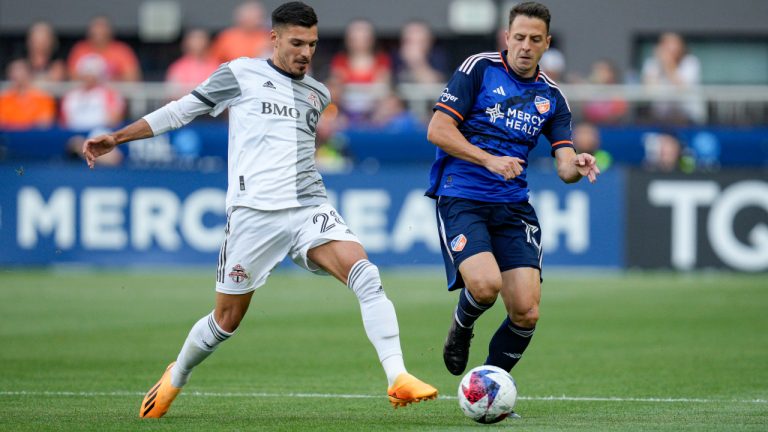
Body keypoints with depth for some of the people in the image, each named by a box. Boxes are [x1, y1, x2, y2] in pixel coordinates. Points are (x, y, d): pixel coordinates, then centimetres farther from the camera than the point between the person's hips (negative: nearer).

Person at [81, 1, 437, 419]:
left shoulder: (318, 95, 15)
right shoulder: (241, 74, 3)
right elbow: (182, 110, 9)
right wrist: (116, 138, 8)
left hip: (309, 208, 3)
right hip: (253, 213, -3)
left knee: (366, 275, -22)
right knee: (226, 320, 5)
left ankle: (397, 378, -27)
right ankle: (175, 378, 34)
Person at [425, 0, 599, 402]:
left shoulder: (551, 97, 11)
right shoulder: (479, 68, -2)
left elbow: (564, 165, 6)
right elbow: (437, 130, -7)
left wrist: (577, 166, -18)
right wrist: (489, 160, -17)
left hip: (513, 206, 4)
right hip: (460, 198, -4)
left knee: (526, 313, -7)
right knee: (485, 284, -29)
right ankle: (461, 328, 8)